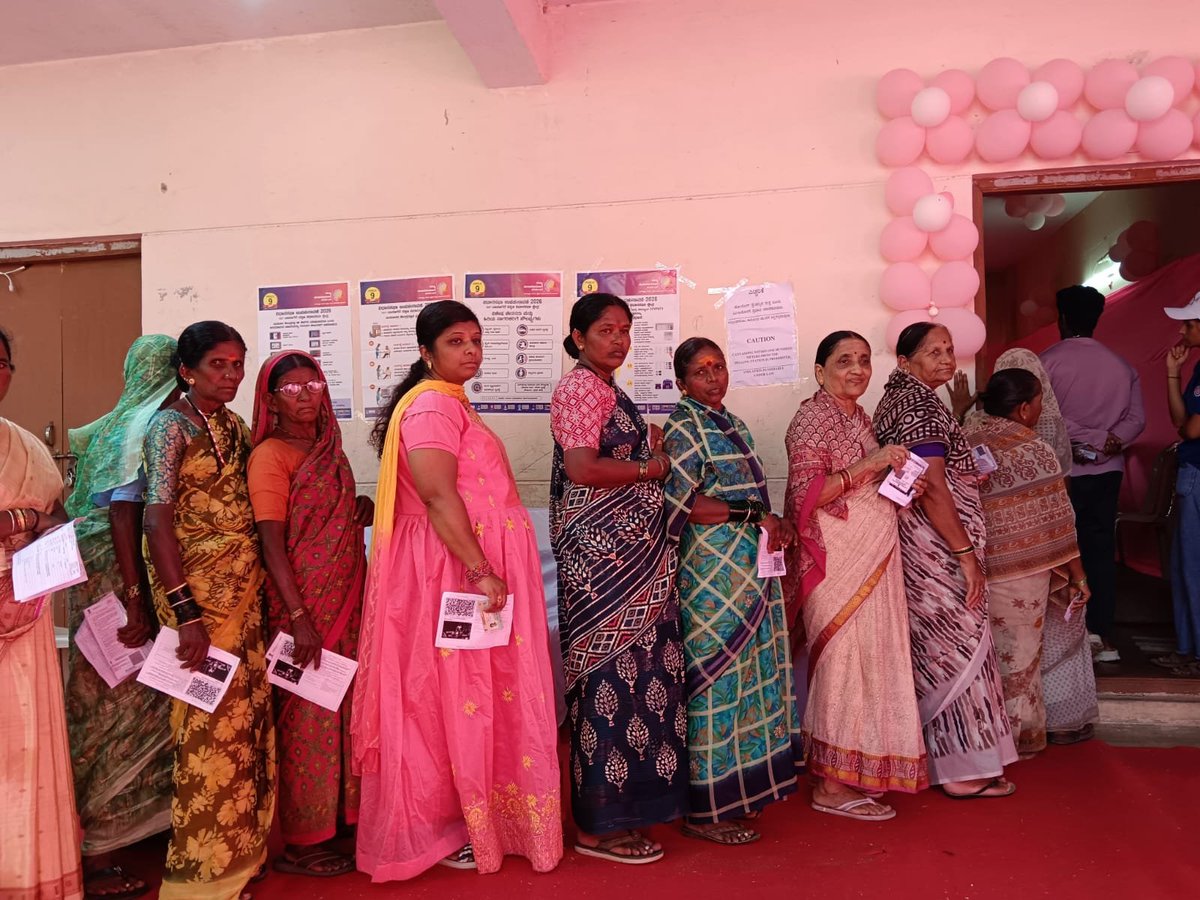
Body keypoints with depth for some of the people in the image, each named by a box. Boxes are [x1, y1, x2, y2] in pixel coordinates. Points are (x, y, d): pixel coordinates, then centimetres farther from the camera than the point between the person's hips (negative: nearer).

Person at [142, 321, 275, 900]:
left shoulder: (237, 429, 12)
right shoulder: (171, 425, -9)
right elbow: (157, 521, -16)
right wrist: (185, 613, -20)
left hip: (245, 590, 7)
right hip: (198, 590, -6)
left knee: (248, 713, 11)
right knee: (212, 722, 0)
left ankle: (239, 852, 28)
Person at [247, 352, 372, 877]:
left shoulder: (328, 448, 12)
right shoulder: (271, 455, -10)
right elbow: (272, 543, -16)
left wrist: (362, 511, 5)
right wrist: (298, 617, -20)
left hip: (346, 601, 7)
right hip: (303, 606, -7)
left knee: (344, 711, 14)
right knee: (308, 719, 2)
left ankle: (339, 817, 30)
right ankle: (300, 844, 17)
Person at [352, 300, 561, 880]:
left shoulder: (449, 403, 18)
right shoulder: (432, 404, -14)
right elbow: (438, 497, -24)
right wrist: (481, 571, -26)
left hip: (468, 566, 10)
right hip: (456, 570, -10)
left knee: (472, 694, 16)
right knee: (457, 697, 0)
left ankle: (466, 816, 29)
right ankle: (441, 830, 15)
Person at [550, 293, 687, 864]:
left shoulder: (608, 390, 19)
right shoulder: (579, 388, -10)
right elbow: (582, 469, -21)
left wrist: (649, 450, 9)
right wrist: (652, 467, -10)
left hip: (632, 549, 10)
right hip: (601, 549, -10)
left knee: (634, 667, 12)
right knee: (616, 670, -5)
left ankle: (620, 804, 25)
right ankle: (600, 826, 8)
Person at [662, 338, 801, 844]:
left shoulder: (731, 426, 17)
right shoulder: (685, 429, -9)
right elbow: (682, 503, -18)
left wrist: (775, 524, 3)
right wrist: (758, 517, -14)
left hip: (749, 571, 9)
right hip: (712, 572, -8)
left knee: (748, 677, 12)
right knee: (716, 679, -3)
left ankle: (738, 788, 25)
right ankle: (706, 810, 9)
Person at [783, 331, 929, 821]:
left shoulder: (858, 418, 16)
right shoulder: (813, 418, -11)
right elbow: (806, 494, -21)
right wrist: (869, 465, -24)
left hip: (871, 558, 9)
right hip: (836, 560, -9)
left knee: (865, 658, 13)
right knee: (842, 660, -5)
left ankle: (853, 770, 27)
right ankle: (830, 785, 6)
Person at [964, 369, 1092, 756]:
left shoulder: (965, 438, -3)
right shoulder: (1034, 451, -15)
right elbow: (1055, 524, -11)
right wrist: (1078, 577, -2)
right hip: (1019, 575, -5)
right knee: (1017, 655, 12)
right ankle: (1016, 735, 26)